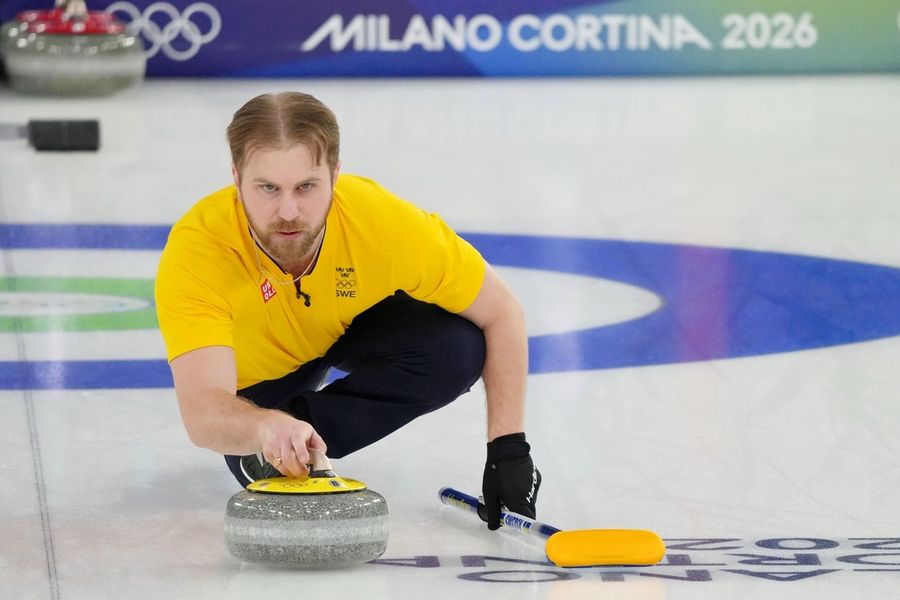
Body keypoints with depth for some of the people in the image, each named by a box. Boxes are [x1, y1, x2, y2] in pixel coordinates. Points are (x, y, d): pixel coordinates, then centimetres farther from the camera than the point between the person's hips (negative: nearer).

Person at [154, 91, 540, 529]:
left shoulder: (385, 221, -35)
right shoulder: (196, 250, -40)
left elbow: (502, 312, -20)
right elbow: (201, 414, -50)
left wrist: (509, 447, -24)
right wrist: (267, 428, -72)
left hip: (355, 326, -1)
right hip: (257, 368, 1)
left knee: (457, 348, -26)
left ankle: (305, 423, -12)